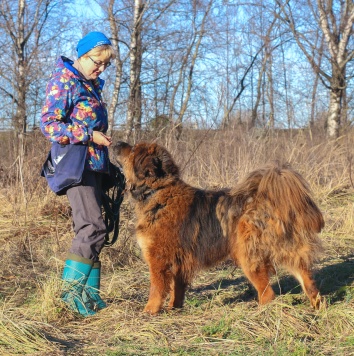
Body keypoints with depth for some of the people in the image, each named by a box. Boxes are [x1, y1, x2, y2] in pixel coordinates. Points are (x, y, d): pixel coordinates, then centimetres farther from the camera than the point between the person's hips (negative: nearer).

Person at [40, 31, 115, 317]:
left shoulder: (92, 85, 19)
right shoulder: (63, 82, -6)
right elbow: (48, 124, -12)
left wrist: (107, 164, 23)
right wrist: (89, 135, -17)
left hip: (94, 164, 9)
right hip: (76, 163, -9)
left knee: (89, 230, 7)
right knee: (93, 227, -16)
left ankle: (89, 293, 11)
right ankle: (71, 289, -9)